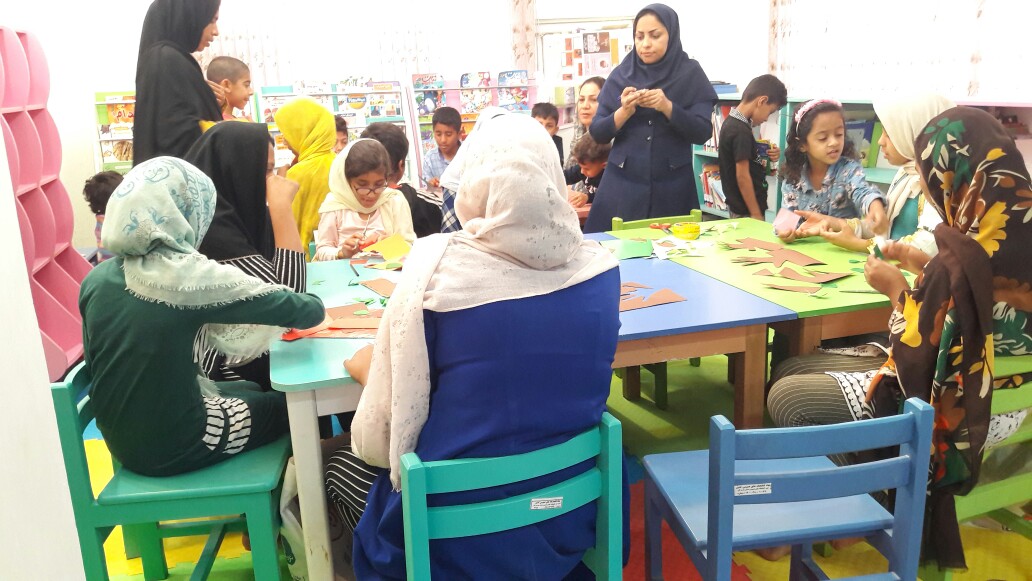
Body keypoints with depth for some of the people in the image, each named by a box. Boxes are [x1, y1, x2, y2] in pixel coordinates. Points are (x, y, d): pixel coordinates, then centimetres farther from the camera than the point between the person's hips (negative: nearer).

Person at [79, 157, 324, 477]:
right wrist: (313, 304, 4)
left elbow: (94, 363, 11)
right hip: (175, 446, -7)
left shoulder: (96, 279, -4)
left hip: (121, 442, 7)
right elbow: (310, 311, -20)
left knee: (250, 391, 29)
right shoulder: (190, 276, -23)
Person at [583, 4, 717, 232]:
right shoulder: (620, 75, 4)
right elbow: (597, 133, 1)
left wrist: (667, 107, -20)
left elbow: (702, 132, -6)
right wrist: (624, 112, -17)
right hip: (623, 184, 1)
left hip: (672, 186, -1)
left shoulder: (690, 73, 0)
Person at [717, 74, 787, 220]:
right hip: (746, 210, -10)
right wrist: (756, 215, -18)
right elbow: (742, 177, -21)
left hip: (738, 206, 10)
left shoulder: (732, 122, 7)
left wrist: (766, 157, 0)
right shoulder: (741, 131, -21)